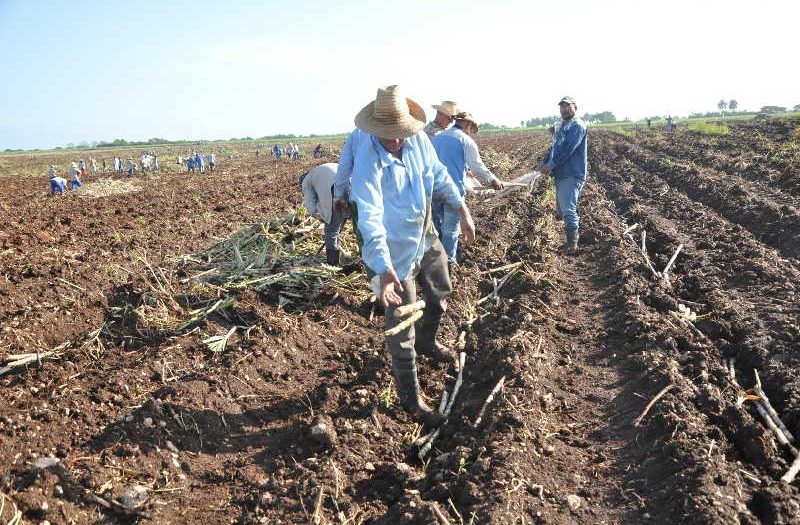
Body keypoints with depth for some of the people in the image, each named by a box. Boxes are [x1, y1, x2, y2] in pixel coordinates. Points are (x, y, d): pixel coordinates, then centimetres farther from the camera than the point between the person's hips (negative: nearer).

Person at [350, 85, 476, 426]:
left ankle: (426, 343, 58)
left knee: (440, 294, 29)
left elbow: (439, 175, 6)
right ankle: (409, 398, 17)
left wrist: (463, 210, 3)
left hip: (426, 236, 8)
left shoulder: (418, 139, -10)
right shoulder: (368, 162, -29)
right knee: (402, 327, 0)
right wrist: (384, 269, -48)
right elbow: (370, 218, -38)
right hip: (396, 249, -7)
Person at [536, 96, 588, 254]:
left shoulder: (577, 125, -11)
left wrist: (551, 165, -16)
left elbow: (567, 149, -20)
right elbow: (554, 148, 20)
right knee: (562, 210, 14)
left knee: (568, 210, -13)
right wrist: (544, 163, 6)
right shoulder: (562, 126, 20)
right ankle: (571, 239, 26)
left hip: (572, 175, -10)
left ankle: (572, 245, -7)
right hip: (560, 175, 10)